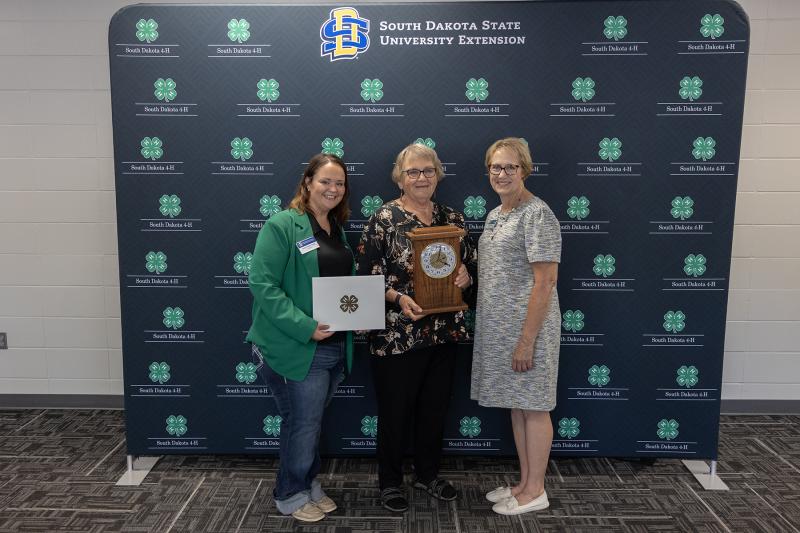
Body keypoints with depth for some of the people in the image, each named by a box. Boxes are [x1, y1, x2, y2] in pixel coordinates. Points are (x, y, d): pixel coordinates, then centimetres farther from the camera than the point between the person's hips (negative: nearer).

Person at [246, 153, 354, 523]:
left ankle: (309, 485, 39)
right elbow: (262, 284, -19)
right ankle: (291, 495, 29)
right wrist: (305, 327, -24)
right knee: (303, 423, 6)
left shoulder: (338, 229, 11)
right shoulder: (282, 225, -13)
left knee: (311, 421, 21)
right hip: (296, 348, -7)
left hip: (336, 347, 7)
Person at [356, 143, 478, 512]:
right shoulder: (384, 218, -7)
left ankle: (428, 474, 38)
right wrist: (398, 298, -24)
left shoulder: (452, 218, 7)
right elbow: (367, 276, -10)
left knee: (435, 407, 17)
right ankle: (390, 482, 28)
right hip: (397, 334, -5)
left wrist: (466, 276, -8)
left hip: (444, 332, 5)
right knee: (395, 410, 8)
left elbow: (473, 263, 14)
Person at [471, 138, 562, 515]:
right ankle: (525, 482, 30)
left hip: (527, 327, -8)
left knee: (532, 407, 4)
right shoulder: (495, 215, 13)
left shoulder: (536, 214, -14)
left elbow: (544, 281, -19)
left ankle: (535, 491, 20)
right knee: (516, 405, 16)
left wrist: (527, 340, -20)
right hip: (499, 327, 9)